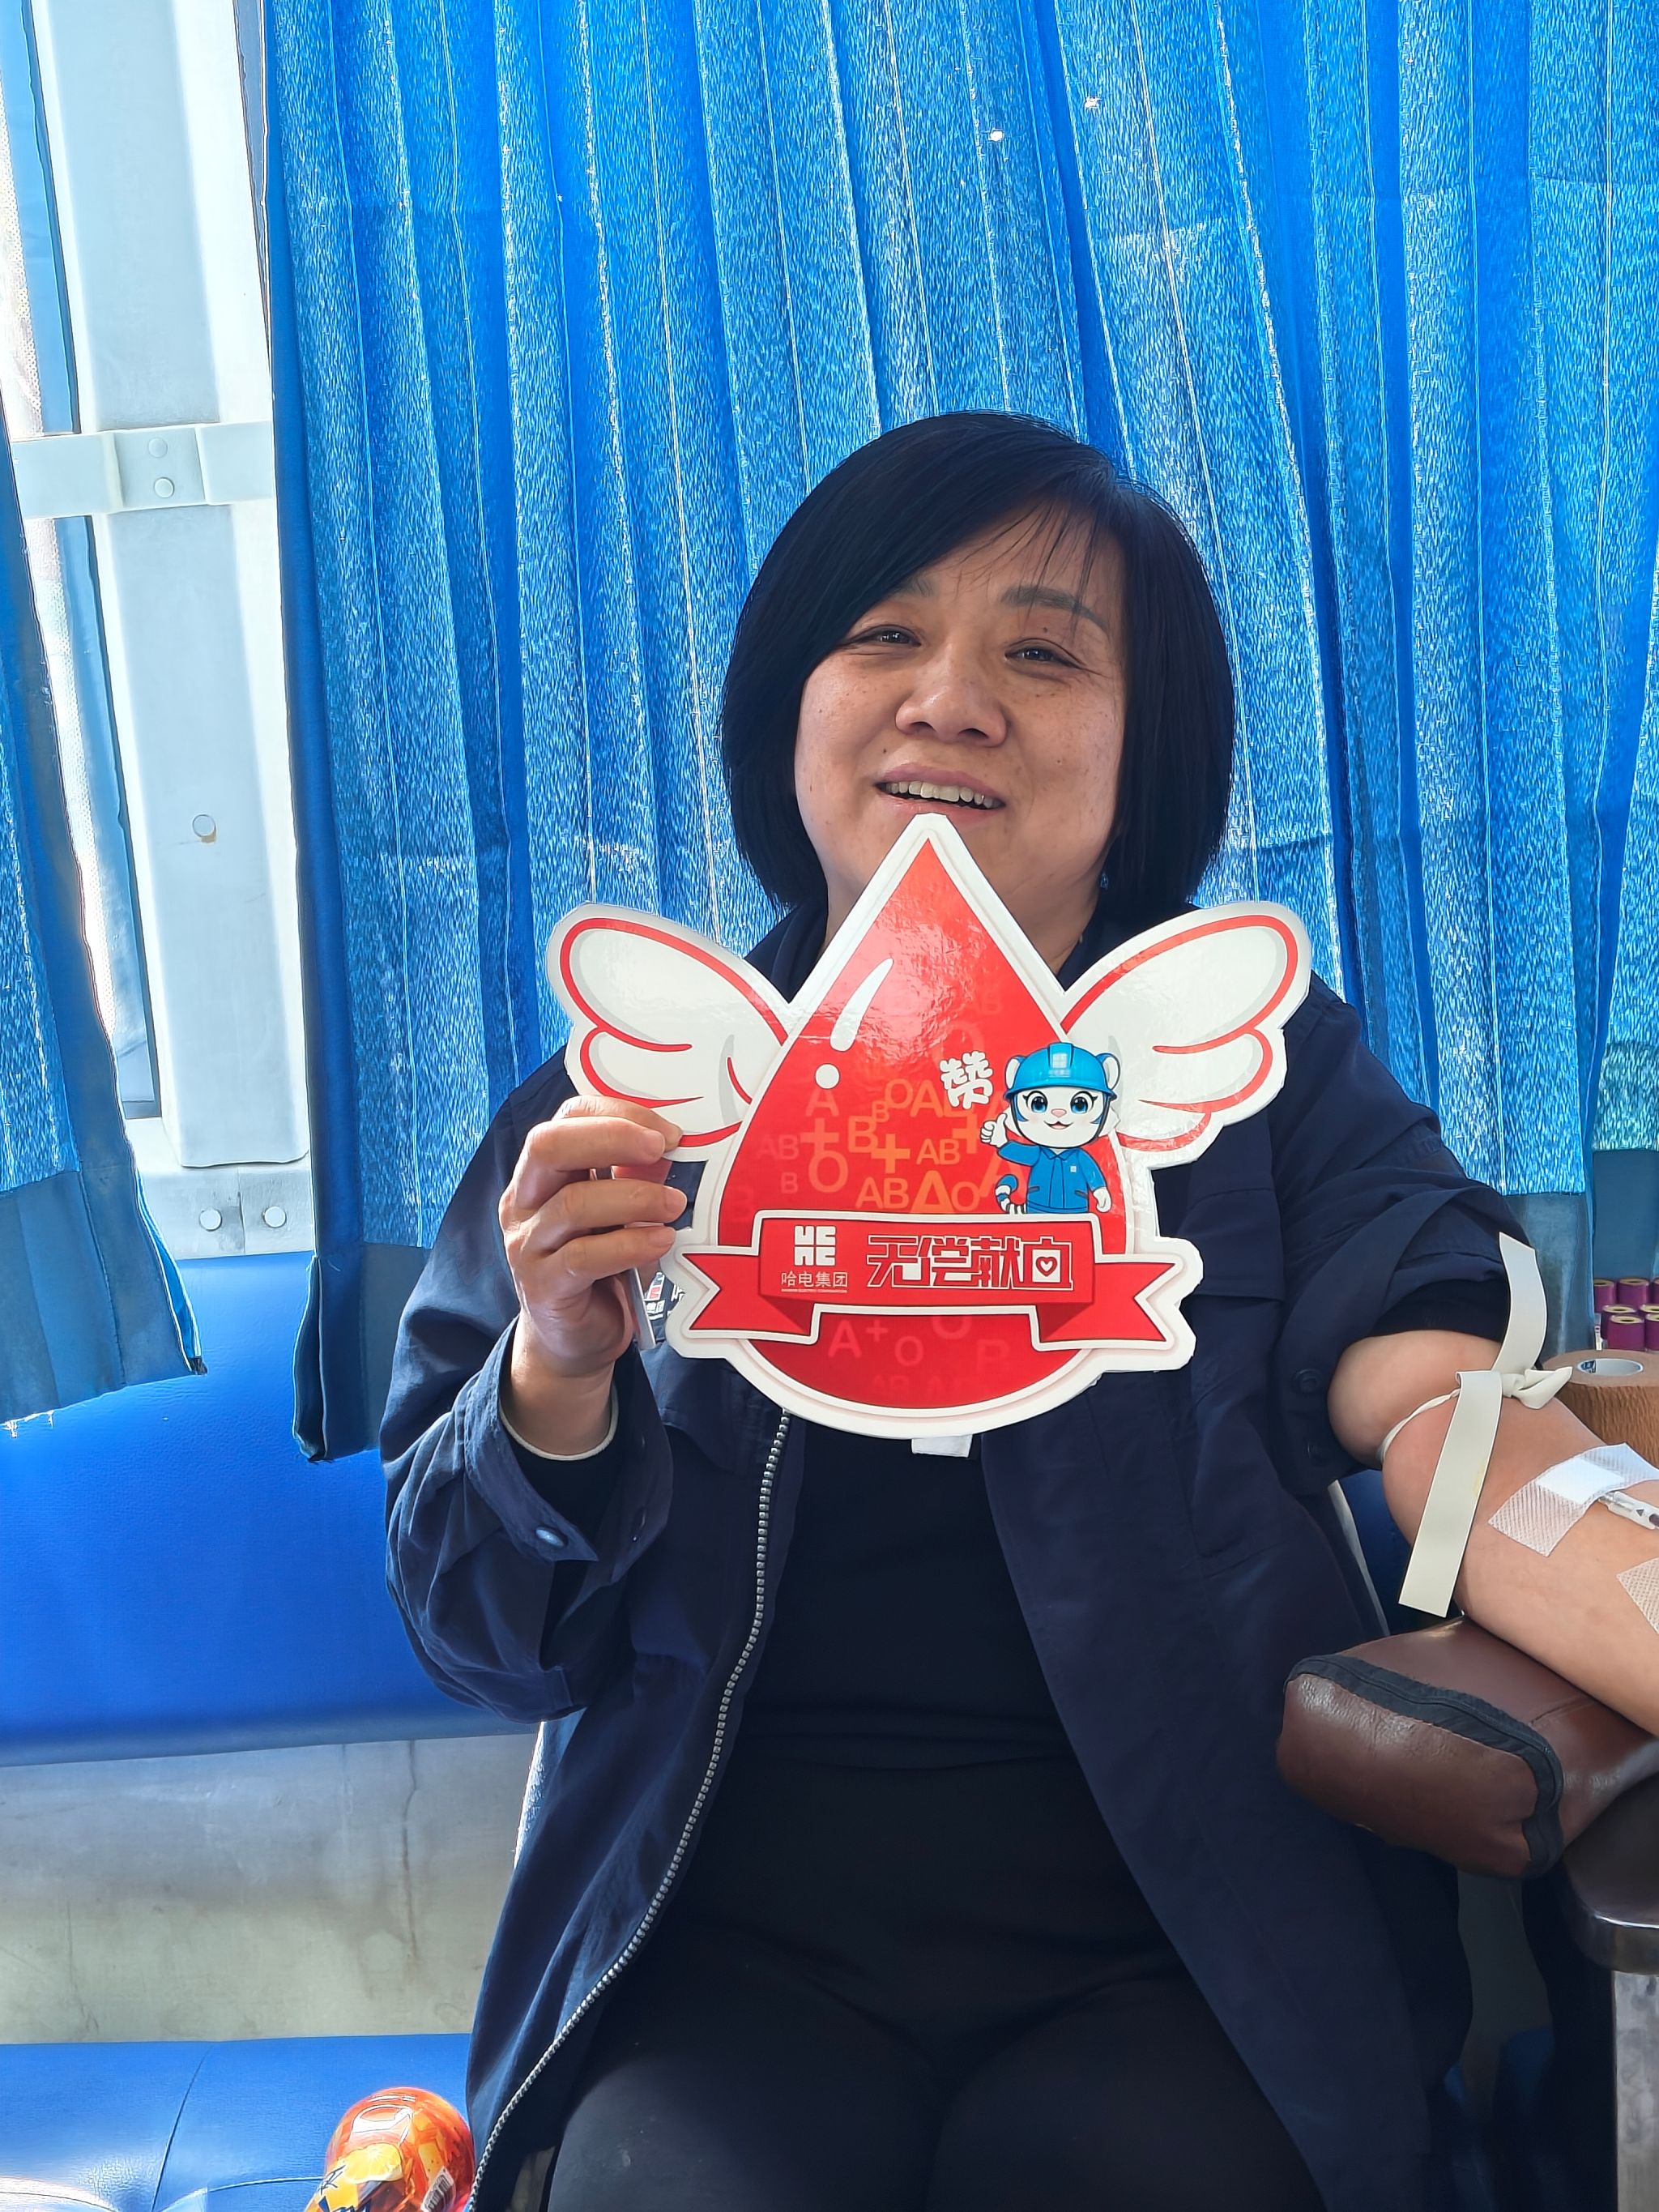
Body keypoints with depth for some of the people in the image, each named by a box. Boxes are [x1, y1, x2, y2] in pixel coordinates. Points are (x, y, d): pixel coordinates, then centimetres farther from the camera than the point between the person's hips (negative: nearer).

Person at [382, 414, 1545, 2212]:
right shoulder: (620, 1116, 4)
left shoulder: (1272, 1074, 4)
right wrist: (558, 1376, -17)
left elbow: (1448, 1405, -14)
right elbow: (485, 1641, 3)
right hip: (730, 1947, 0)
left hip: (1169, 1946, 0)